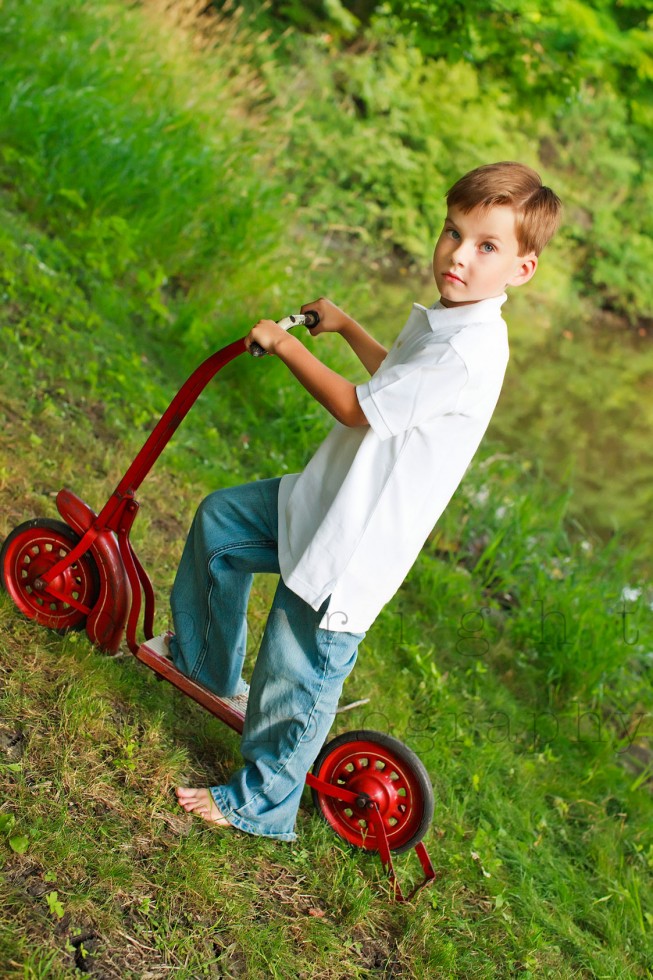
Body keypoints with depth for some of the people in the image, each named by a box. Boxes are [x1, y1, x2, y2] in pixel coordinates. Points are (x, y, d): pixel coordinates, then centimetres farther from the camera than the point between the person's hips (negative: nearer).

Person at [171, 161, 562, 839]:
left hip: (356, 542, -10)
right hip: (327, 500, 10)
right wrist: (345, 326, 37)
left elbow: (358, 408, -22)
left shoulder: (470, 354, -28)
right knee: (218, 521, 22)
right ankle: (205, 661, 40)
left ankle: (261, 805, 29)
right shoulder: (444, 318, 3)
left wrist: (283, 344, -9)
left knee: (298, 681, 5)